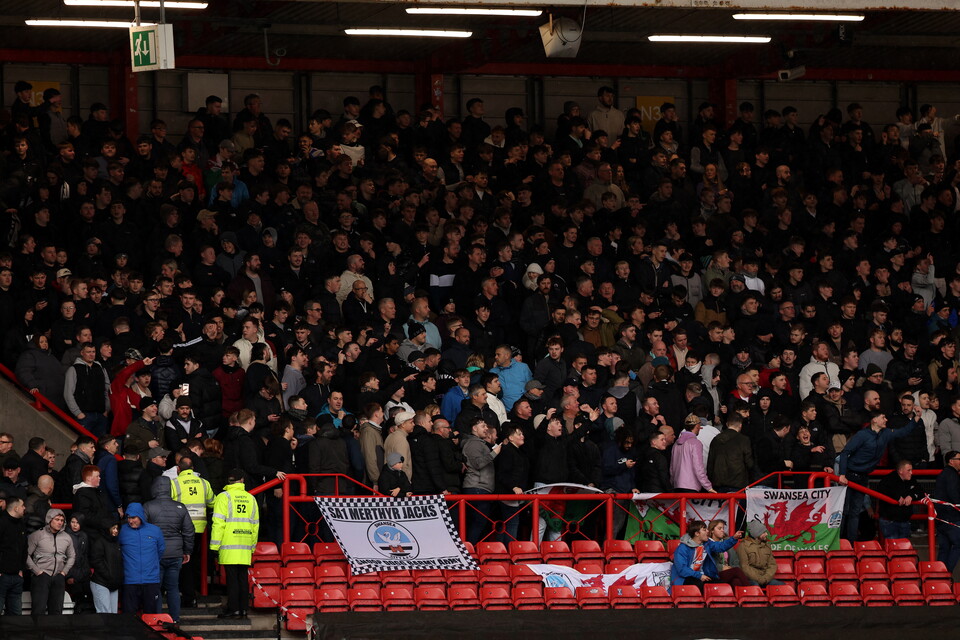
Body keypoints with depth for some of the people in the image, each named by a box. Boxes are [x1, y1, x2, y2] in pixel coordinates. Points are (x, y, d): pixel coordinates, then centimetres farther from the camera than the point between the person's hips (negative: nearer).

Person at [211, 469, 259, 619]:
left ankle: (233, 608, -5)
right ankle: (243, 609, 10)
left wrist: (214, 546, -7)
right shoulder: (251, 499, 13)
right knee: (243, 577, 9)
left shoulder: (224, 497, -4)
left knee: (232, 577, -4)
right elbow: (255, 525, 17)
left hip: (229, 546, -5)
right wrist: (252, 547, 24)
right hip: (245, 547, 5)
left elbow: (218, 523, -9)